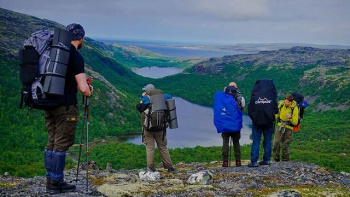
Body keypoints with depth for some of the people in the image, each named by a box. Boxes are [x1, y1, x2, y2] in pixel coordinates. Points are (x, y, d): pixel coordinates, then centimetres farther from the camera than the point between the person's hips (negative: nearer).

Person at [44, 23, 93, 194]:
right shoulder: (76, 56, -13)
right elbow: (83, 88, -19)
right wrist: (89, 92, 3)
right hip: (66, 106, -8)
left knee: (52, 143, 14)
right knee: (61, 144, 0)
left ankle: (50, 180, 21)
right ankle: (56, 183, 6)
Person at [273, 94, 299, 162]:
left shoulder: (294, 108, -13)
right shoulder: (281, 104, -3)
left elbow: (295, 122, -12)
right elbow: (277, 114, 17)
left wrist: (290, 118, -28)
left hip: (288, 128, -3)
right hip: (280, 125, 3)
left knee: (285, 144, 1)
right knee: (276, 142, -10)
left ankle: (285, 159, 17)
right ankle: (276, 158, 2)